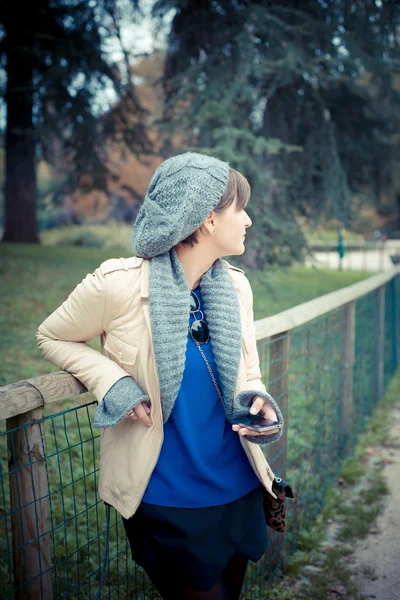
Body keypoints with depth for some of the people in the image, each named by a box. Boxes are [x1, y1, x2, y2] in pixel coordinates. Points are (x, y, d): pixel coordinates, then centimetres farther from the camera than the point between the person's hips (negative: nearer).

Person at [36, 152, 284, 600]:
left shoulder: (236, 285, -3)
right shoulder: (118, 284, -19)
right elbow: (52, 337, -3)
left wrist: (257, 401, -14)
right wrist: (113, 383, -18)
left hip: (238, 487, 6)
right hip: (166, 497, -5)